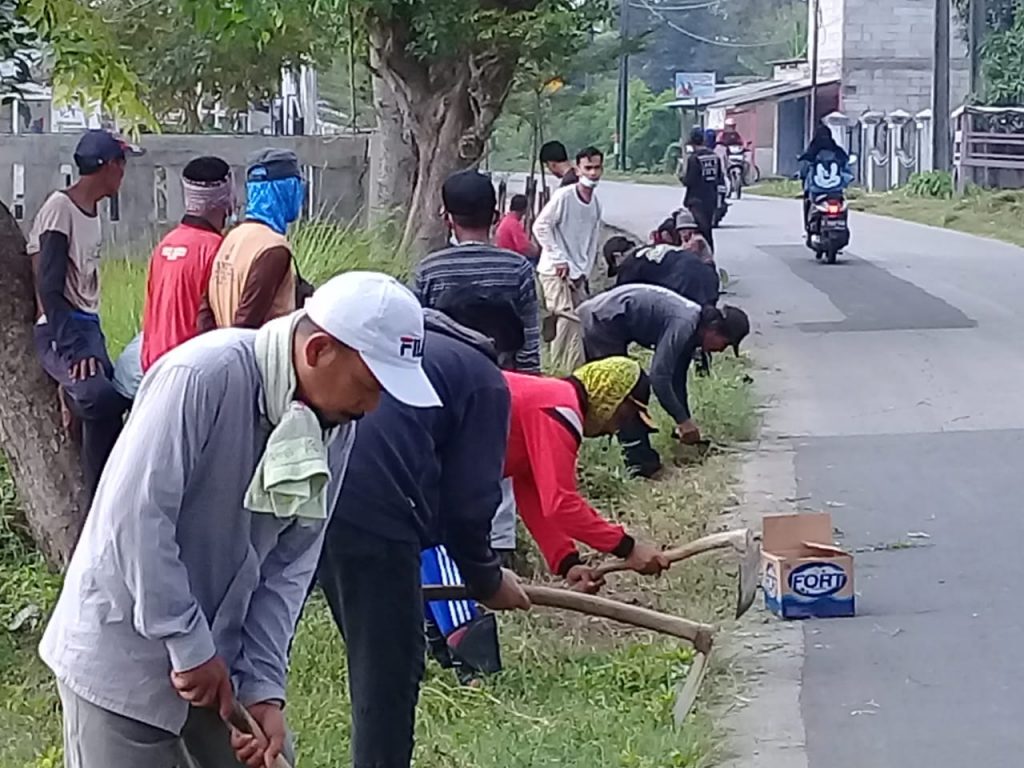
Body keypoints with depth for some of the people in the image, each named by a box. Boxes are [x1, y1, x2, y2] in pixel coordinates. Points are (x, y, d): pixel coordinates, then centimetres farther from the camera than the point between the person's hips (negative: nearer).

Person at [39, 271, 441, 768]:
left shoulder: (336, 430, -1)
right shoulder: (202, 376, -24)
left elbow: (289, 564, 1)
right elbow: (137, 516, -26)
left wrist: (264, 686, -7)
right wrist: (189, 647, -21)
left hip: (216, 656, 7)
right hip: (121, 649, -7)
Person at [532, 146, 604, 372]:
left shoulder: (596, 203, 12)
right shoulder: (564, 196, -10)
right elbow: (540, 226, -12)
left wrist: (585, 273, 7)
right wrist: (559, 259, -14)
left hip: (577, 275, 7)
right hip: (556, 272, -7)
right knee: (567, 322, -14)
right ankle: (567, 373, -12)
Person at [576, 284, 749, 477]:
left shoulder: (690, 331, 9)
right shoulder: (683, 325, -21)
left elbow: (677, 380, 19)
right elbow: (659, 376, -25)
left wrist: (685, 424, 19)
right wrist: (683, 421, -18)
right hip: (600, 321, -10)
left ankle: (642, 460, 17)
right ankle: (640, 463, -7)